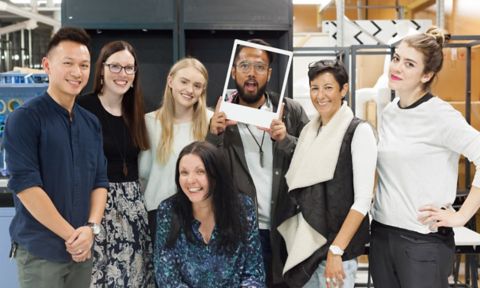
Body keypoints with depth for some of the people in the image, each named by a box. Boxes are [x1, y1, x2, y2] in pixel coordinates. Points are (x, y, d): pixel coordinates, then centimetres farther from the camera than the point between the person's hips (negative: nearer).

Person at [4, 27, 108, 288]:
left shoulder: (91, 123, 9)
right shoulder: (24, 118, -9)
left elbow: (100, 180, 8)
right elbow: (25, 185, -16)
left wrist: (91, 228, -8)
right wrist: (71, 234, -15)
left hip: (81, 250, 5)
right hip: (39, 250, -5)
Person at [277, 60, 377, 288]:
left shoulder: (359, 131, -11)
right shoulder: (308, 130, 7)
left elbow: (363, 200, -16)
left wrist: (336, 250, -19)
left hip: (338, 244, -5)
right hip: (304, 243, 6)